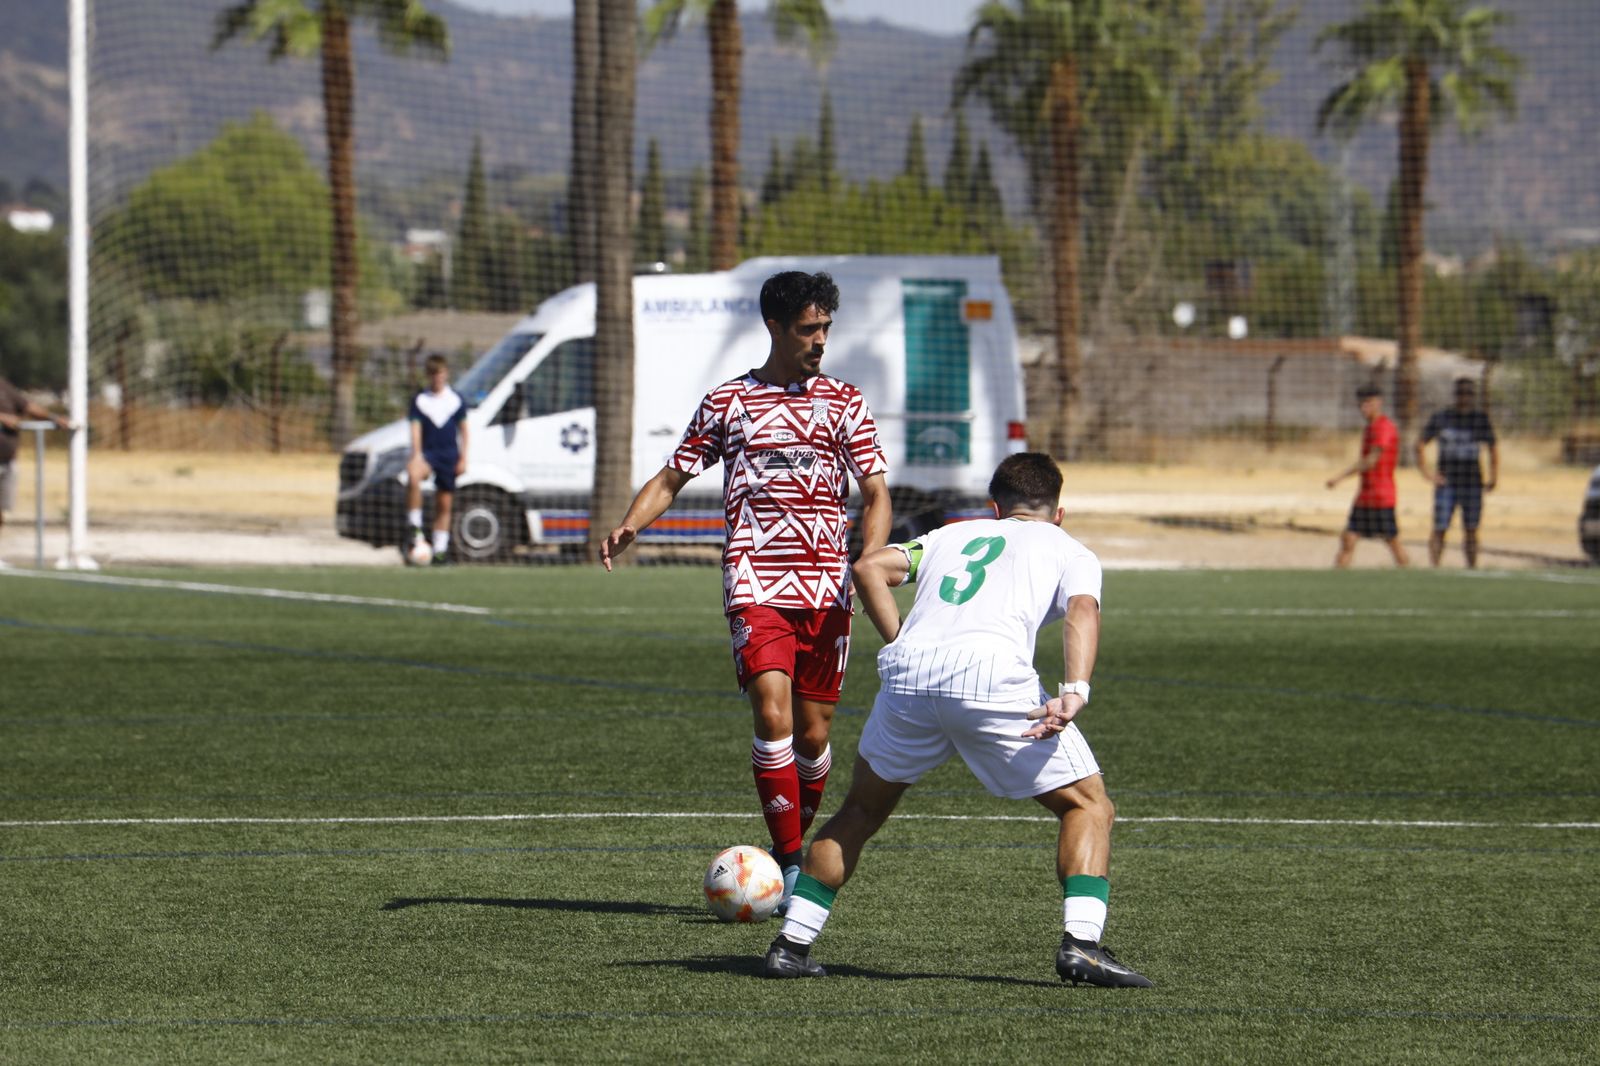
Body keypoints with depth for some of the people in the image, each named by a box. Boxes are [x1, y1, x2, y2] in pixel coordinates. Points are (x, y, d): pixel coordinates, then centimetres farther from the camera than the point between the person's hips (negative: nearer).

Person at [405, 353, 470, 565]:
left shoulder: (456, 400, 7)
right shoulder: (420, 399, 2)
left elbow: (463, 430, 11)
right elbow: (415, 428, -6)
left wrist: (463, 458, 4)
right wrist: (416, 455, -21)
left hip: (449, 455, 2)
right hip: (427, 452, -2)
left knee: (444, 504, 4)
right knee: (413, 476, -36)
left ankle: (440, 549, 12)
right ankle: (415, 526, -30)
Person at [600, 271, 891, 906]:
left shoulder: (844, 403, 10)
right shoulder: (727, 402, 10)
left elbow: (877, 495, 6)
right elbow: (673, 477, 13)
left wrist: (869, 561, -12)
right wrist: (631, 523, -7)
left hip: (826, 588, 2)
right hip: (755, 585, -1)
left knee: (812, 734, 3)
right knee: (772, 716, -18)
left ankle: (802, 844, 25)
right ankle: (789, 864, -15)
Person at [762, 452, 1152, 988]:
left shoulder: (951, 535, 34)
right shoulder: (1069, 551, 25)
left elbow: (869, 567, 17)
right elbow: (1083, 610, 2)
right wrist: (1074, 693, -12)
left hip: (909, 674, 3)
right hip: (992, 676, -3)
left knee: (863, 808, 26)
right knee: (1087, 805, 11)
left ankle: (792, 943, 22)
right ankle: (1081, 941, -8)